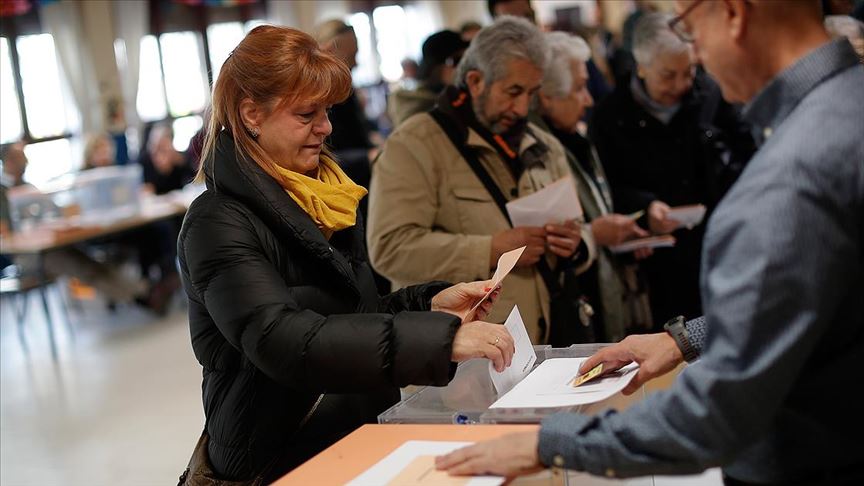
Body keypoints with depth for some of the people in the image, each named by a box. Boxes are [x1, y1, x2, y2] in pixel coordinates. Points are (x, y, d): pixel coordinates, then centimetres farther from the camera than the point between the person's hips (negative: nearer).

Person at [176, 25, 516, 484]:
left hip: (351, 437, 7)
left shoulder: (323, 195, 11)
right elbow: (284, 341, -27)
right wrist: (440, 337, -32)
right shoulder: (219, 223, -13)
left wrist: (431, 303, 0)